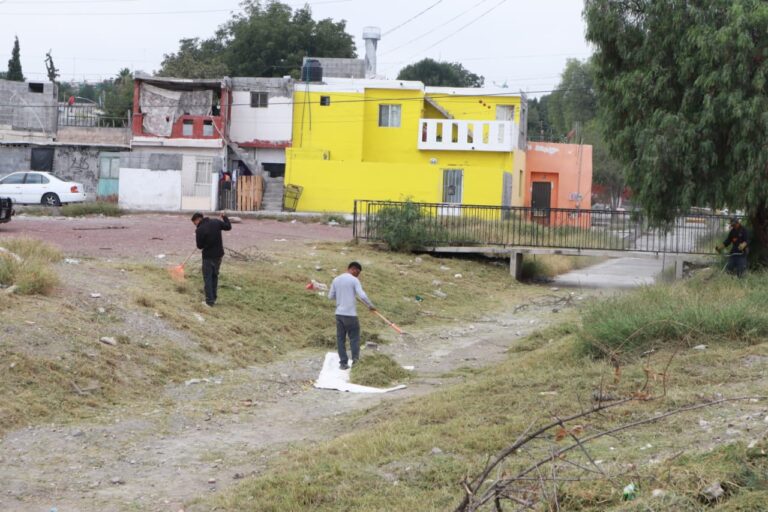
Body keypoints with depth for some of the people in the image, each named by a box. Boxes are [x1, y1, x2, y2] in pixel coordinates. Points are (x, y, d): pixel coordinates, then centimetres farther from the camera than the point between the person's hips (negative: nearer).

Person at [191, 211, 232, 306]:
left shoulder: (200, 230, -18)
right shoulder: (216, 222, -4)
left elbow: (200, 246, -10)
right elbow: (228, 227, 9)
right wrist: (224, 217, 23)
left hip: (208, 256, -6)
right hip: (219, 255, 6)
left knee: (207, 278, 3)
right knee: (215, 276, 19)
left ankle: (209, 301, 1)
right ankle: (213, 298, 25)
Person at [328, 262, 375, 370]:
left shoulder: (336, 280, 9)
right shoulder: (354, 280, -8)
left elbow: (330, 296, 14)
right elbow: (362, 295, -15)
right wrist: (370, 305, -2)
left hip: (339, 313, 5)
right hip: (350, 314, -5)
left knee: (340, 338, 8)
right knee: (354, 338, 4)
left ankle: (343, 363, 9)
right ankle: (355, 360, 0)